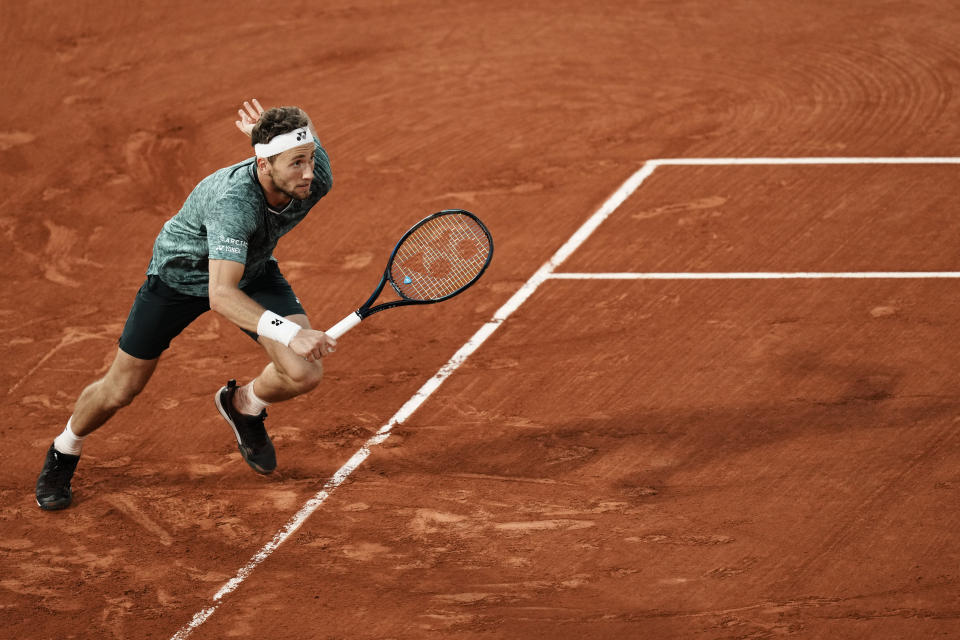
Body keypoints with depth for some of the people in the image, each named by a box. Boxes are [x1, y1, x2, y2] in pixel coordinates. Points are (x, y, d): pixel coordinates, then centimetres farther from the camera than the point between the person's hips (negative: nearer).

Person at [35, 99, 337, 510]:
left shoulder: (316, 178, -29)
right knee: (120, 390, 8)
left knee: (304, 373, -16)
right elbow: (221, 295, -52)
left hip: (252, 269, 4)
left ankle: (245, 405, 19)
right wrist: (289, 333, -62)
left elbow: (304, 137, -4)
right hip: (180, 272, -4)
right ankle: (64, 453, 40)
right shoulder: (232, 201, -46)